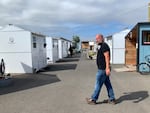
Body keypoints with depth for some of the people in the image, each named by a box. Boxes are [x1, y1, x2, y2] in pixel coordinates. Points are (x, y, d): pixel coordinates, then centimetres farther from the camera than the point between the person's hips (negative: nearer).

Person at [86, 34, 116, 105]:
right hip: (103, 69, 10)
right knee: (108, 84, 13)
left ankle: (93, 99, 12)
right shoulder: (101, 46, 17)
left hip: (102, 69, -10)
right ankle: (112, 99, 20)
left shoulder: (104, 46, -14)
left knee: (98, 84, 0)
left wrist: (107, 68, -28)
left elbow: (107, 57, -23)